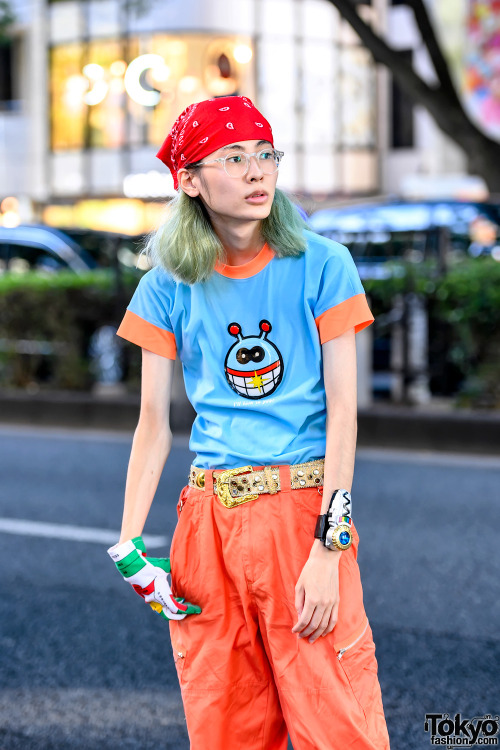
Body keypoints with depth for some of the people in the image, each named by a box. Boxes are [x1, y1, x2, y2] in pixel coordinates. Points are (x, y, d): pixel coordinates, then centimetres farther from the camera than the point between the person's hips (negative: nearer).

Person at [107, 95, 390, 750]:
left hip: (302, 506, -3)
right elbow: (154, 421, 7)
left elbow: (342, 408, -6)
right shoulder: (171, 286, 5)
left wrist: (328, 547, -13)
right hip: (208, 516, 3)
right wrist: (130, 542, -2)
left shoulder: (320, 265, -2)